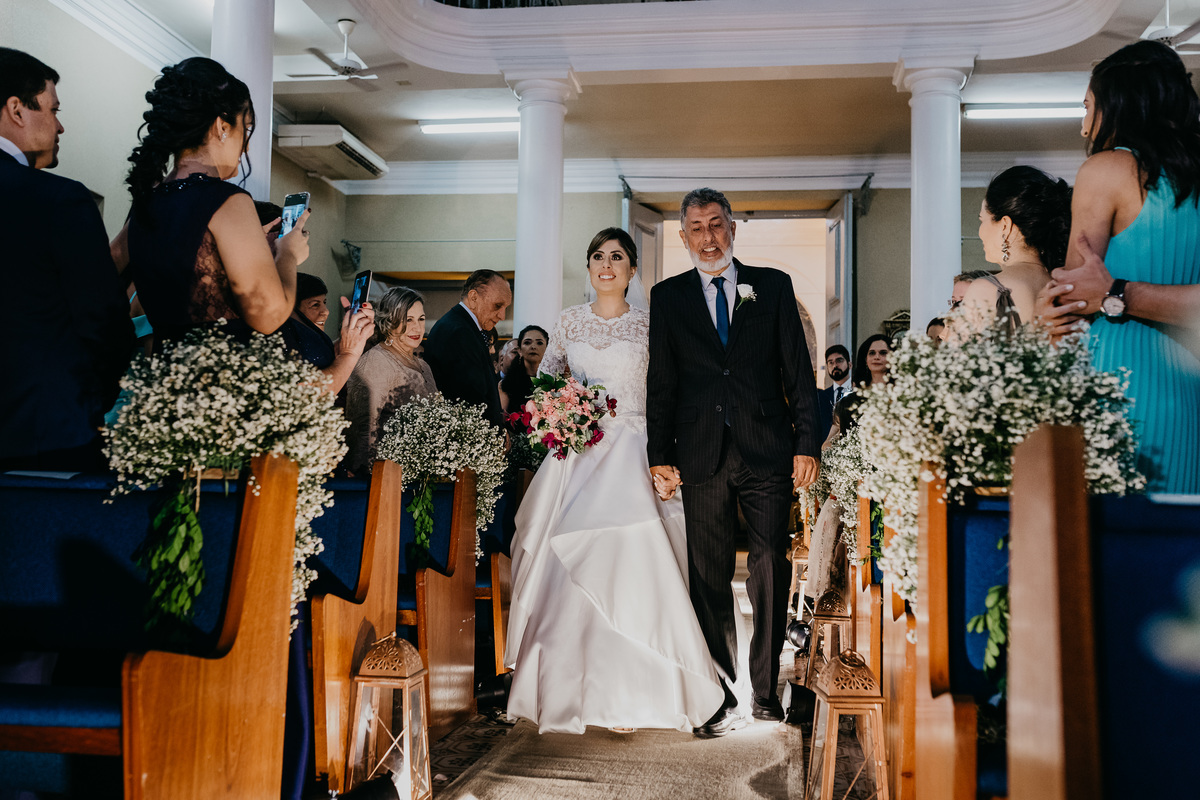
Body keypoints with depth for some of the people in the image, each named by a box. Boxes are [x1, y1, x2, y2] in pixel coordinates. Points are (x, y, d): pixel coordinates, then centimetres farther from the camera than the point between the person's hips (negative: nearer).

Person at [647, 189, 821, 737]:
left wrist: (806, 444, -1)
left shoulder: (773, 286, 10)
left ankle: (765, 690, 19)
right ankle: (721, 700, 16)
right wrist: (659, 456, 2)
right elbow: (660, 383, 8)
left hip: (767, 451, 0)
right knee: (709, 580, 4)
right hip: (701, 457, 1)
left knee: (770, 573, 3)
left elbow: (798, 371, 7)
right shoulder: (668, 297, 11)